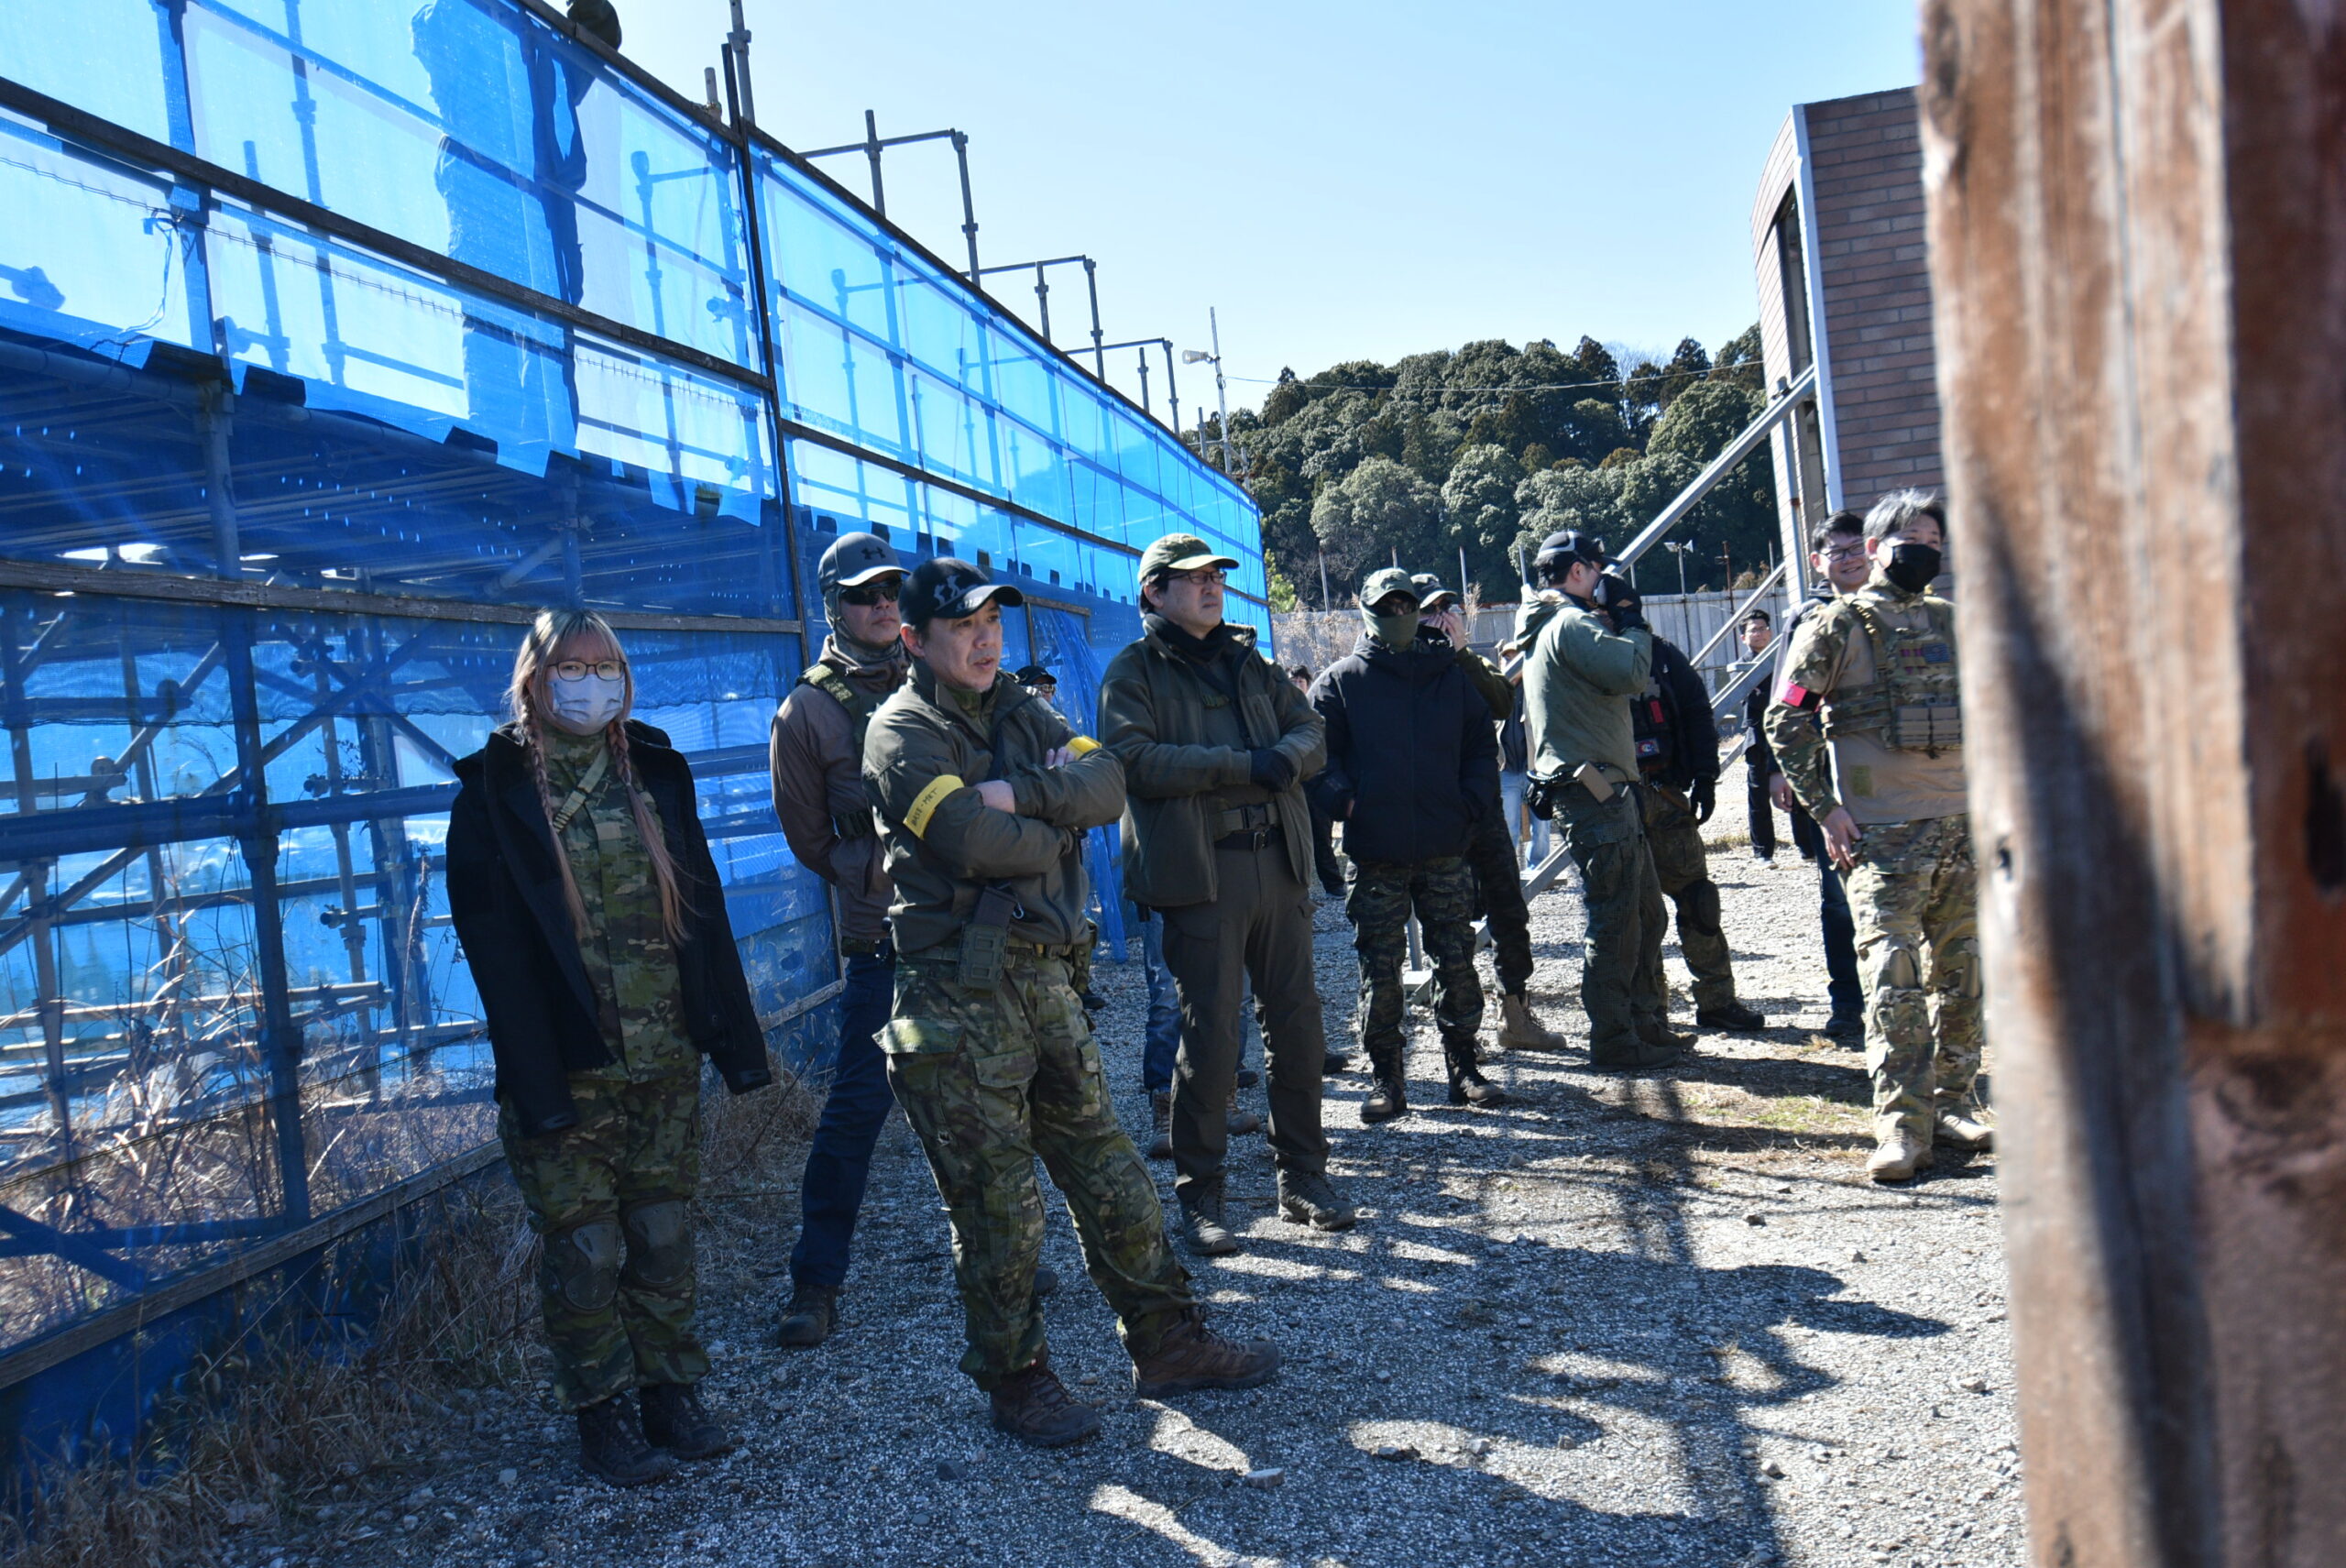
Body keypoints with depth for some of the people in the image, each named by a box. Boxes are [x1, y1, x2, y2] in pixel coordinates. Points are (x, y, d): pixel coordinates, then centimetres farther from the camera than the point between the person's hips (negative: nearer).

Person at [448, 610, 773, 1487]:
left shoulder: (654, 774, 8)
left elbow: (704, 913, 8)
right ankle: (602, 1418, 17)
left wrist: (737, 1041, 4)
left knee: (664, 1240, 11)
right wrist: (535, 1086, -15)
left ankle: (671, 1396, 24)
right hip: (570, 1072, -3)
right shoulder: (493, 798, -5)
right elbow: (496, 954, -10)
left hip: (666, 1061, 4)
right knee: (584, 1252, 3)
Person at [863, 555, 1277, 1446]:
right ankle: (1015, 1382, 18)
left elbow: (1106, 781, -1)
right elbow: (974, 839, -23)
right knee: (997, 1205, 2)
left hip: (1044, 976, 7)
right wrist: (1060, 826, -5)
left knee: (1111, 1176, 13)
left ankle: (1167, 1344, 25)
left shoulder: (1019, 711, 15)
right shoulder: (902, 734, -7)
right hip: (959, 995, -7)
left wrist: (1020, 795, -17)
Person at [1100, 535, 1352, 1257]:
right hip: (1199, 873, -5)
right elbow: (1134, 760, -14)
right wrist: (1242, 766, -18)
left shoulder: (1250, 662, 18)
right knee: (1211, 1036, -4)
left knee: (1298, 1023, 9)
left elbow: (1310, 731, 11)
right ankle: (1199, 1197, 9)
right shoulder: (1135, 671, 1)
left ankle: (1303, 1176, 23)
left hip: (1278, 864, 5)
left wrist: (1286, 756, -14)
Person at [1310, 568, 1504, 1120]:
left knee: (1458, 962, 6)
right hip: (1375, 855, -2)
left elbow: (1482, 745, 17)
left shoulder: (1449, 676, 13)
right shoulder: (1340, 681, 6)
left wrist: (1471, 801, 1)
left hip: (1446, 851, 2)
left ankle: (1463, 1067, 18)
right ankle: (1386, 1079, 8)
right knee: (1379, 970, 0)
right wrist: (1343, 800, -13)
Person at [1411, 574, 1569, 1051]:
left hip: (1482, 801, 5)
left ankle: (1517, 1015, 17)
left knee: (1509, 911, 8)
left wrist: (1462, 654, -11)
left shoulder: (1470, 665, 15)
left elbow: (1502, 704, -4)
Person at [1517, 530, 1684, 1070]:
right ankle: (1614, 1042, 1)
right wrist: (1632, 621, -6)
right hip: (1595, 796, -11)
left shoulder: (1553, 626, 21)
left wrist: (1617, 622, 12)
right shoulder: (1570, 624, -12)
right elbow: (1630, 673, -22)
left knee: (1645, 913, 16)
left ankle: (1648, 1026, 24)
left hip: (1608, 794, 11)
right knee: (1614, 923, -5)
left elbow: (1620, 679, 23)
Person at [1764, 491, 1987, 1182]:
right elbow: (1787, 719, -5)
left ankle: (1952, 1103, 22)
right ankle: (1901, 1125, -6)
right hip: (1884, 833, -5)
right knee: (1894, 978, -9)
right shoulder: (1838, 625, -2)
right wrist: (1824, 807, -9)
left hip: (1964, 822, 5)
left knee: (1962, 974, 9)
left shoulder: (1956, 623, 14)